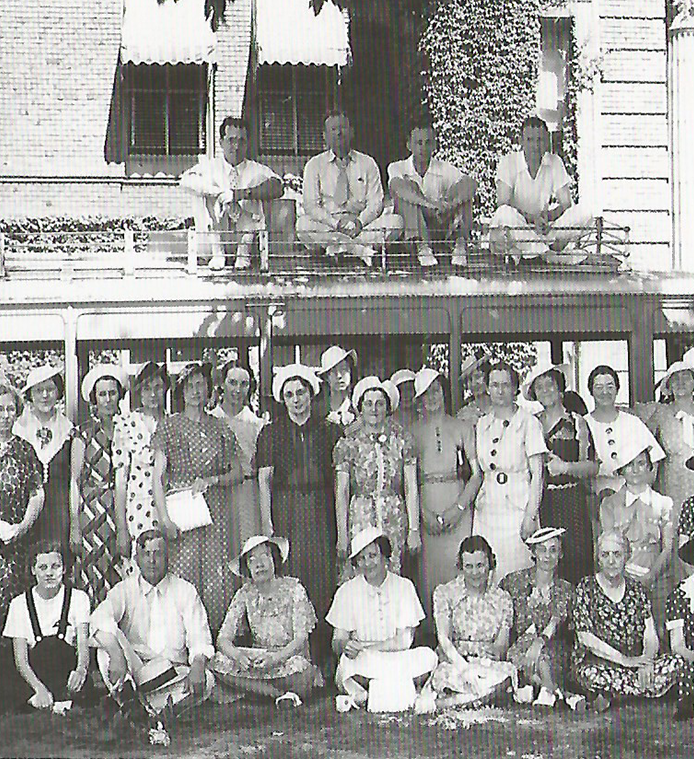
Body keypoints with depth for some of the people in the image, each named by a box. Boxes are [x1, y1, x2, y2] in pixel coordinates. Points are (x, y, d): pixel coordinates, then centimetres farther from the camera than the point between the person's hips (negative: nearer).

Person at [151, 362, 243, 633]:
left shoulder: (221, 428, 12)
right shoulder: (168, 426, 5)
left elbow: (237, 473, 14)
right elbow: (158, 476, 0)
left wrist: (209, 480, -4)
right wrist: (164, 518, -10)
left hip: (216, 512, 2)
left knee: (218, 580, -3)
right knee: (181, 580, -8)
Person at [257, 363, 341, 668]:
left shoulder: (329, 430, 9)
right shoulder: (271, 433, 8)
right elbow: (264, 480, 5)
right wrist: (266, 523, -4)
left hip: (321, 510, 1)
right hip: (285, 510, 0)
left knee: (324, 578, -3)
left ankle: (322, 658, 3)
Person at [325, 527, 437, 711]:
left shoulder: (403, 587, 3)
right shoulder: (347, 591, 4)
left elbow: (404, 641, -5)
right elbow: (337, 643, 0)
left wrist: (363, 646, -17)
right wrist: (345, 646, -25)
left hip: (397, 659, 2)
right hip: (361, 663, -2)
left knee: (427, 656, -29)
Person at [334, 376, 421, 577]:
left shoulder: (402, 439, 5)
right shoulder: (348, 444, 3)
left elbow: (411, 488, 5)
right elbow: (341, 492, 3)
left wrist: (414, 529, 0)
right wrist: (341, 535, -3)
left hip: (395, 519, 1)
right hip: (360, 518, -1)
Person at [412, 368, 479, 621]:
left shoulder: (463, 428, 7)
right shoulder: (412, 432, 9)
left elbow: (476, 474, 2)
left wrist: (458, 508, -9)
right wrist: (424, 513, -7)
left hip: (458, 506, -1)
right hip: (425, 507, 1)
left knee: (459, 566, -6)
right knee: (429, 567, -2)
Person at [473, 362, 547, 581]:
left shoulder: (528, 422, -2)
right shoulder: (482, 424, 12)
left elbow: (537, 474, -5)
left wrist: (531, 515, -12)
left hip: (517, 506, -4)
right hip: (487, 509, 4)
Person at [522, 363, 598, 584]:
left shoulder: (576, 422, 4)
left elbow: (592, 467, 1)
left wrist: (565, 467, -13)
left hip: (571, 501, -2)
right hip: (539, 501, 2)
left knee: (575, 556, -9)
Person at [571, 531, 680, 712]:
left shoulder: (636, 588, 11)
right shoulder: (586, 588, 0)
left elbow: (651, 636, 5)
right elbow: (586, 638, -9)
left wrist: (646, 661, -17)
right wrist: (624, 660, -17)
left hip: (635, 661, 4)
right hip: (596, 662, -4)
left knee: (676, 664, -22)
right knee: (593, 674, -39)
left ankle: (610, 695, -14)